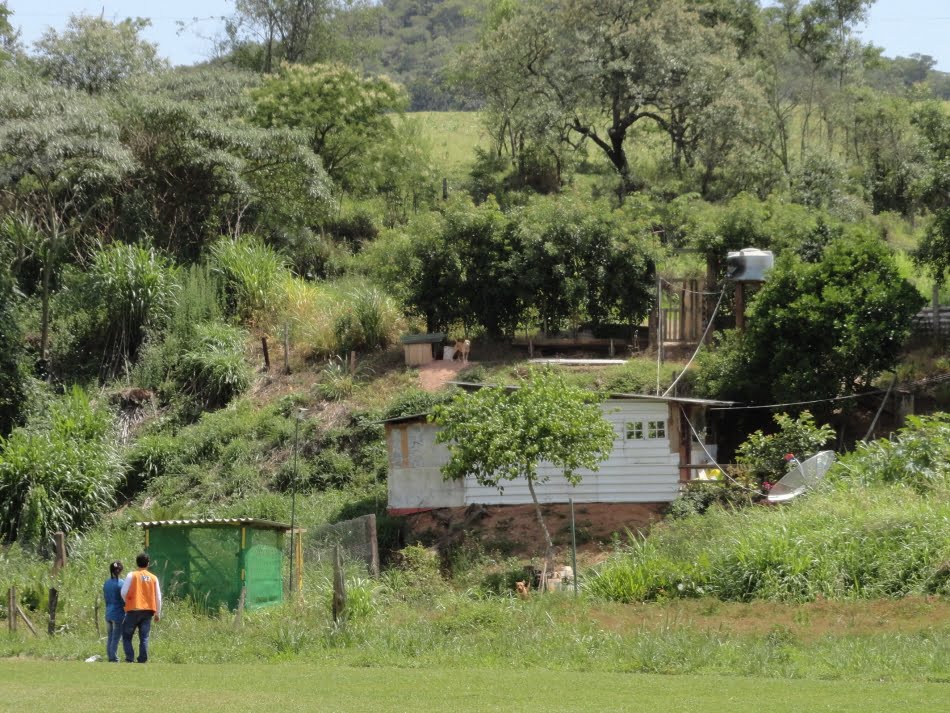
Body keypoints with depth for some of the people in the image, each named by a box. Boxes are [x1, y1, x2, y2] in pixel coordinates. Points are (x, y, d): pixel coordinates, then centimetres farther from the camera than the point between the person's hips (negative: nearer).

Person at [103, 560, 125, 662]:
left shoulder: (106, 583, 6)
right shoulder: (121, 583, -13)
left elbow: (104, 597, 12)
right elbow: (124, 601, -11)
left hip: (108, 614, 6)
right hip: (118, 614, -6)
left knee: (109, 638, 12)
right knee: (116, 638, -2)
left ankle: (110, 658, 16)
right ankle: (114, 659, -2)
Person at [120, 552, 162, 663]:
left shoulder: (132, 575, -2)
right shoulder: (153, 578, 7)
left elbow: (124, 593, -7)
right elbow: (158, 598, 9)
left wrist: (128, 602, 14)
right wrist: (158, 613, 18)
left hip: (134, 610, -3)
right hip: (148, 611, 3)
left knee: (127, 635, 6)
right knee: (144, 638, 4)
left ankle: (129, 659, -6)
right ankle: (142, 660, -1)